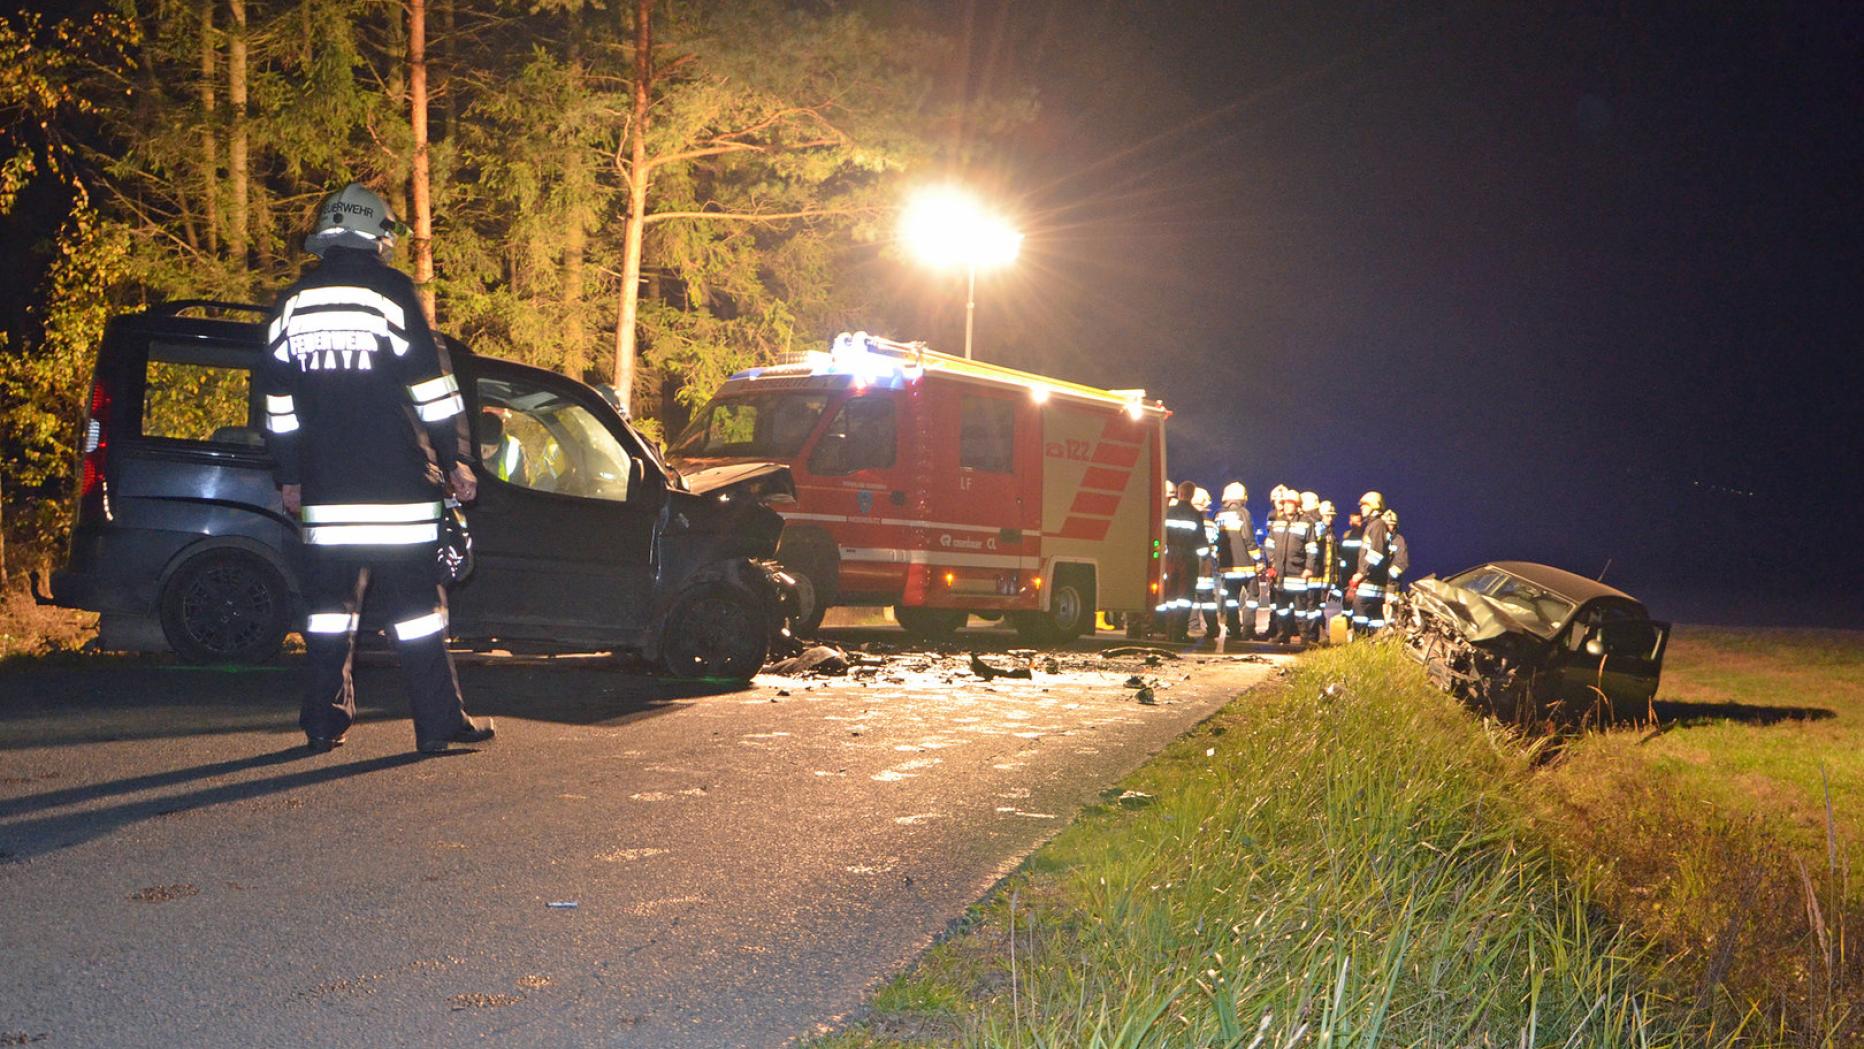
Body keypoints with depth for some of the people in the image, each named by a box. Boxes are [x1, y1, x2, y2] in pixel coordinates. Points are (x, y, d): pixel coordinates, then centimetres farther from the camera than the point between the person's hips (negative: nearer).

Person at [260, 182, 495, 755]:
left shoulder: (291, 304, 13)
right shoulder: (389, 291, -3)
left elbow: (279, 403, 16)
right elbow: (431, 388, -6)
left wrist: (289, 477, 23)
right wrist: (453, 462, 1)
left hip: (325, 486, 5)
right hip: (396, 482, -5)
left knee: (330, 601, 9)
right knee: (416, 602, 0)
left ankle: (325, 723, 12)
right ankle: (439, 723, 3)